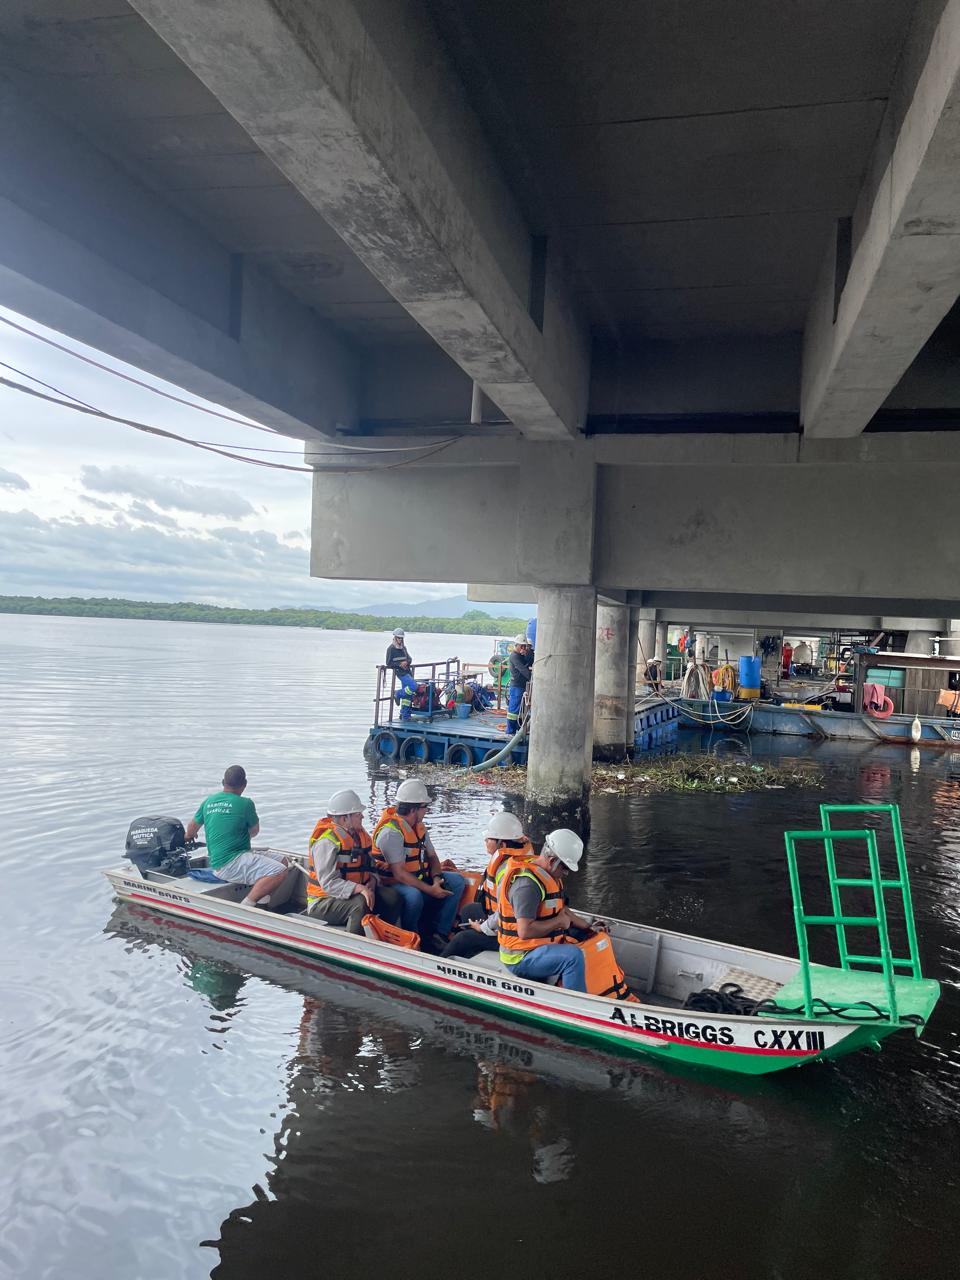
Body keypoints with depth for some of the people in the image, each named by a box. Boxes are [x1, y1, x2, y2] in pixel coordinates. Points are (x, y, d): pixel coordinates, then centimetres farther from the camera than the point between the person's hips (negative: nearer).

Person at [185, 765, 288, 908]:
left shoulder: (209, 801, 11)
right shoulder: (245, 803, -10)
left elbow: (192, 827, 26)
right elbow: (254, 831, 7)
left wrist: (189, 836, 49)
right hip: (229, 864, -9)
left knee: (281, 861, 12)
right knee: (279, 872, -20)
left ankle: (260, 905, 1)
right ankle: (245, 906, -21)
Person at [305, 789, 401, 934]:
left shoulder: (359, 834, 7)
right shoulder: (327, 841, -19)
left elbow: (370, 866, 15)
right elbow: (328, 883, -25)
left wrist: (372, 880, -8)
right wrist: (359, 888, -34)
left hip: (356, 893, 8)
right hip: (323, 903, -8)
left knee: (391, 897, -12)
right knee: (361, 904, -34)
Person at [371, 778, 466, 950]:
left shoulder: (419, 827, 8)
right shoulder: (391, 832, -22)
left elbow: (432, 856, 14)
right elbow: (399, 874, -25)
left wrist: (436, 878, -8)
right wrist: (430, 890, -25)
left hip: (419, 879, 9)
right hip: (394, 884, -9)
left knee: (457, 881, -5)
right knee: (414, 896, -39)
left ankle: (439, 934, -9)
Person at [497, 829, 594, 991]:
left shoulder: (550, 877, 10)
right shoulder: (528, 883, -23)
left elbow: (561, 910, 22)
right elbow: (524, 931, -29)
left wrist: (587, 926, 10)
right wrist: (559, 921, -17)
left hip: (541, 946, 10)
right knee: (573, 956, -29)